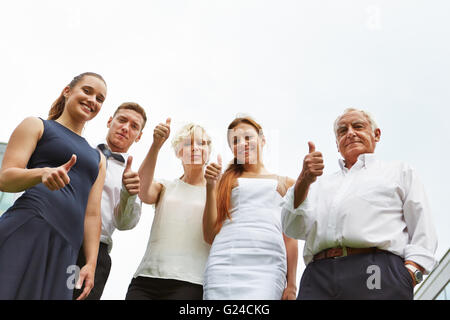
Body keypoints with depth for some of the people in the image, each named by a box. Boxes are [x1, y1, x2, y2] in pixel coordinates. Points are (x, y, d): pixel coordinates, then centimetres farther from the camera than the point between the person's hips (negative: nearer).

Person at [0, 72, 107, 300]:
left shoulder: (97, 158, 27)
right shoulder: (36, 126, 13)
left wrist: (91, 263, 7)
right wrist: (43, 173, -22)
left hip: (66, 250, 5)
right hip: (26, 230, -4)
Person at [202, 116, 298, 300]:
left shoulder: (285, 184, 21)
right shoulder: (226, 181, 19)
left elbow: (290, 238, 15)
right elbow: (209, 236, 11)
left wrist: (291, 284, 6)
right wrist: (210, 187, 6)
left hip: (268, 264, 0)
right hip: (225, 261, 1)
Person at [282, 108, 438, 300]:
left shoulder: (400, 171, 22)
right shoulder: (322, 184, 28)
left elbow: (423, 232, 10)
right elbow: (294, 229, 12)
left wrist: (409, 272, -8)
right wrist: (304, 181, -3)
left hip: (378, 268, -2)